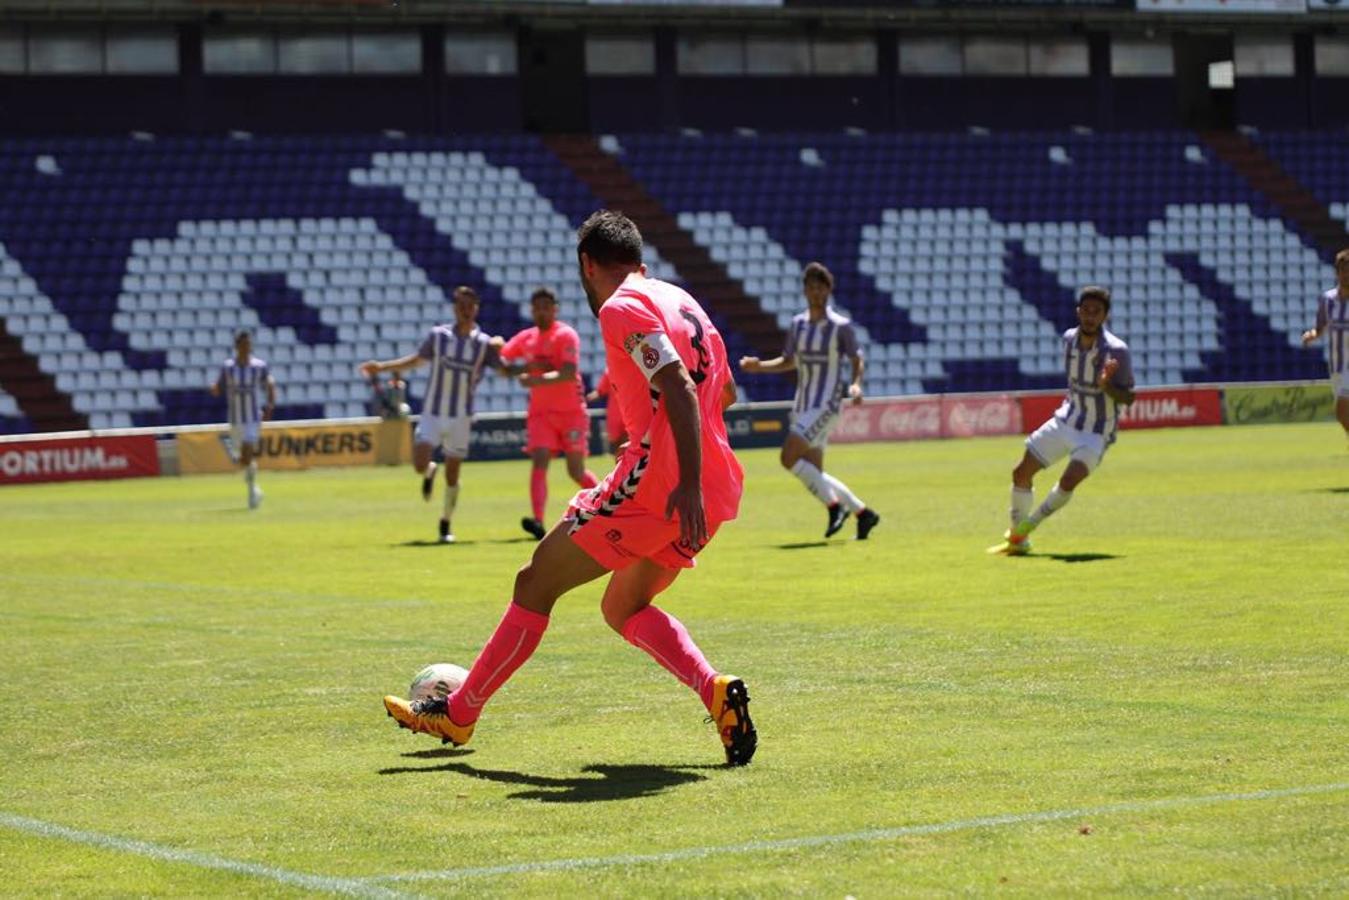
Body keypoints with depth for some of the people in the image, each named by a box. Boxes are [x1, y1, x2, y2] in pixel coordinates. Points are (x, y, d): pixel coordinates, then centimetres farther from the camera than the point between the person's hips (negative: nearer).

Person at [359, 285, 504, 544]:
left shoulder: (484, 343, -4)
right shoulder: (438, 335, 0)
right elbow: (417, 359, 15)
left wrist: (500, 351, -30)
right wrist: (382, 366, 9)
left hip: (461, 418, -1)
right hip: (432, 414, 1)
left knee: (452, 475, 1)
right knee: (419, 465, -14)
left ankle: (446, 524, 20)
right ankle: (430, 472, 24)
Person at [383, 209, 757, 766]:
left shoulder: (623, 307, -7)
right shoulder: (682, 302, 19)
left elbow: (679, 388, -21)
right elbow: (722, 391, 31)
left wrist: (688, 484, -27)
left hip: (655, 487, -9)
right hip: (715, 488, 9)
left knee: (537, 581, 4)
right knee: (624, 609, 20)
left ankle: (459, 713, 11)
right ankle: (718, 693, -2)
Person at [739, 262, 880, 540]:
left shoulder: (841, 326, -7)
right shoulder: (798, 324, 9)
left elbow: (857, 362, -4)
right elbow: (789, 361, 20)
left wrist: (856, 384, -24)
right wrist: (759, 366, 5)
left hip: (827, 405, -7)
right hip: (803, 407, 7)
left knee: (789, 457, -20)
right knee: (813, 474, 6)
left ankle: (834, 506, -8)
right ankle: (863, 512, 19)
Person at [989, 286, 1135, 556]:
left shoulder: (1116, 350, -21)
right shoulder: (1069, 338, -3)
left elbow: (1128, 398, -18)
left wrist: (1106, 385, -35)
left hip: (1096, 432, -6)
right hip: (1066, 421, 6)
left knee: (1069, 481, -25)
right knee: (1021, 473, 2)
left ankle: (1031, 523, 2)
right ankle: (1018, 539, 20)